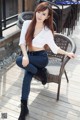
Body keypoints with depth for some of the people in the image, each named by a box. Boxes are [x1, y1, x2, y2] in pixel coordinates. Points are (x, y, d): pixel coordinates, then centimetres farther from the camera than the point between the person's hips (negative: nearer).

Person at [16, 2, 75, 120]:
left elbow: (54, 47, 0)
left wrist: (66, 53, -8)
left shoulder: (47, 31, -10)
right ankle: (24, 108, -13)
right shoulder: (27, 23, -4)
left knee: (19, 60, -30)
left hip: (41, 57, -3)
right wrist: (25, 56, -22)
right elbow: (22, 42, -8)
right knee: (27, 77, -24)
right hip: (29, 56, 3)